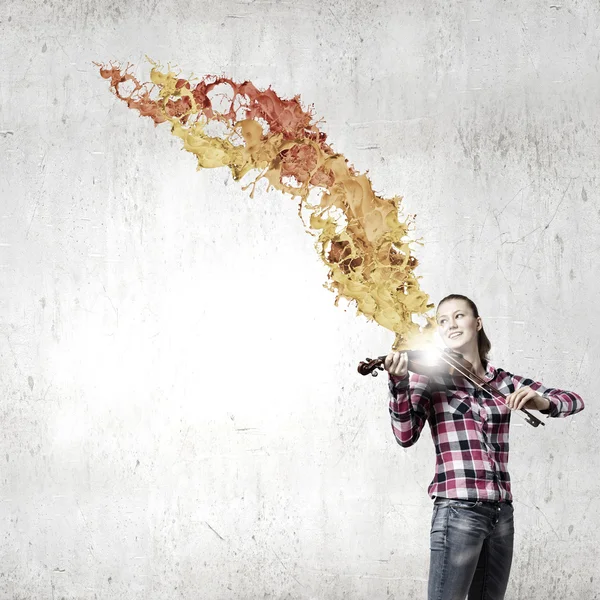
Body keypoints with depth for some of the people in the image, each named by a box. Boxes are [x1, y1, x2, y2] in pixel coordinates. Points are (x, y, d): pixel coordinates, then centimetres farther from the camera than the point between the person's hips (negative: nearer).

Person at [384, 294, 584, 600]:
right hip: (459, 509, -5)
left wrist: (542, 402, -14)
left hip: (502, 512, 5)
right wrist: (400, 384, -26)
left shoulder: (504, 382, 11)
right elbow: (406, 435, -10)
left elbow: (575, 400, 8)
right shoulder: (430, 376, 1)